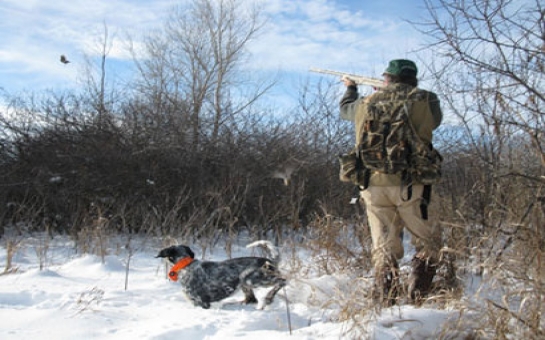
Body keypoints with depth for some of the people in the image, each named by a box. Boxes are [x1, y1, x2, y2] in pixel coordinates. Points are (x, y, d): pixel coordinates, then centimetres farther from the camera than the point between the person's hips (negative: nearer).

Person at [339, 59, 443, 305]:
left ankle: (386, 301, 7)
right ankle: (418, 297, -1)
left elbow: (345, 109, 30)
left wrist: (350, 88, 53)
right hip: (410, 183, -2)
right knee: (428, 244, 11)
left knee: (384, 248, 9)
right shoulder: (425, 100, 2)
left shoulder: (367, 103, 9)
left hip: (373, 184, 3)